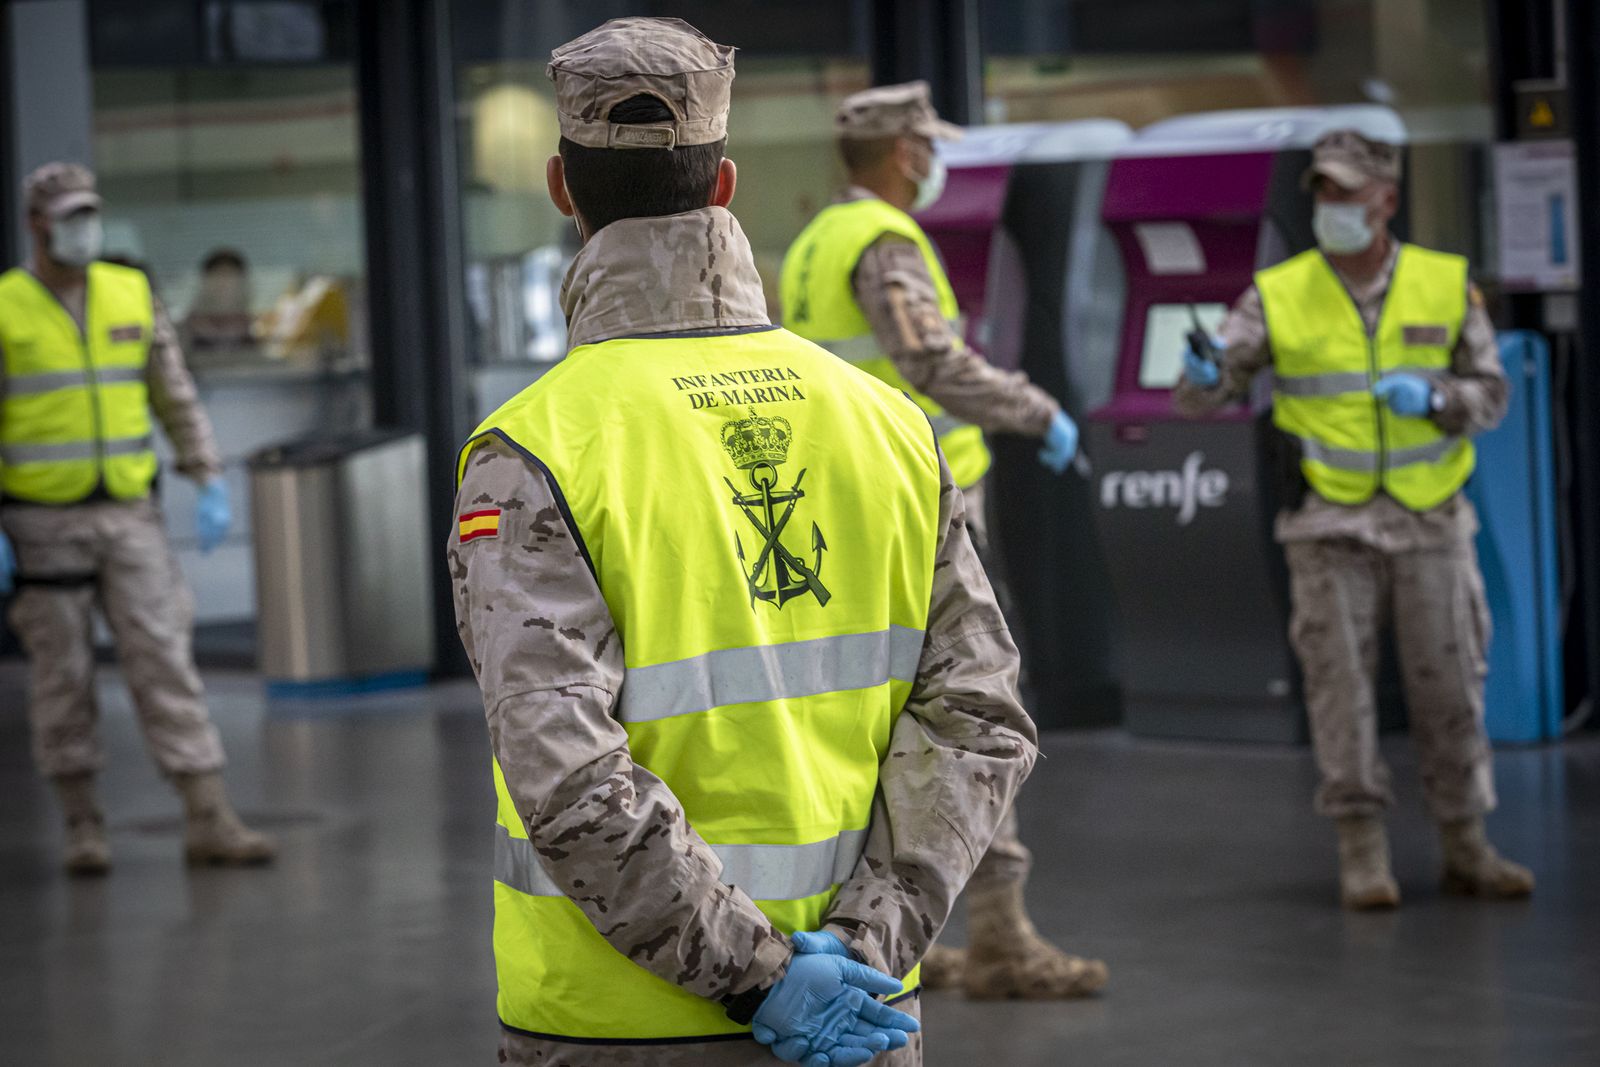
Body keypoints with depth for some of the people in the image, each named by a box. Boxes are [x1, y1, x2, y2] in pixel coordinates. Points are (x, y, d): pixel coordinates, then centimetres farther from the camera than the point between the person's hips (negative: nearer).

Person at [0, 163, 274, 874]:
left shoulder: (131, 295, 5)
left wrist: (209, 483, 1)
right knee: (63, 676, 4)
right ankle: (83, 826, 15)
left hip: (129, 517, 3)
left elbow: (177, 397, 10)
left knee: (165, 662, -4)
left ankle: (209, 822, -6)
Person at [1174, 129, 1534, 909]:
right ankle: (1363, 852, 5)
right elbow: (1205, 396, -5)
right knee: (1340, 684, -3)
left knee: (1450, 685, 5)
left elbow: (1491, 394, 6)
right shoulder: (1277, 295, -2)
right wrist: (1203, 377, -29)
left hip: (1430, 520, 1)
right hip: (1329, 525, -1)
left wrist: (1434, 398, -15)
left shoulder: (1447, 285, 2)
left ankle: (1466, 846, 17)